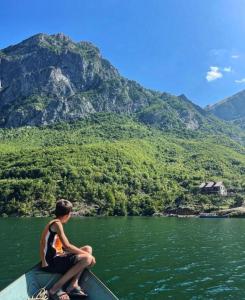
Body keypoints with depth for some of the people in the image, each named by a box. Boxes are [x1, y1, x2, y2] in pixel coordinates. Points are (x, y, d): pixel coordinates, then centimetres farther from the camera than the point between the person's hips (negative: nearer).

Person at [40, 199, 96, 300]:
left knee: (88, 248, 7)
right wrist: (87, 255, -12)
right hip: (51, 263, -10)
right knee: (87, 258, -22)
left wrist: (85, 253, 9)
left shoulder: (54, 223, 14)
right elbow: (67, 246, -21)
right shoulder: (57, 223, -14)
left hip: (55, 258, 10)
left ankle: (73, 284, -3)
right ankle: (55, 289, -14)